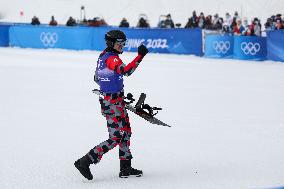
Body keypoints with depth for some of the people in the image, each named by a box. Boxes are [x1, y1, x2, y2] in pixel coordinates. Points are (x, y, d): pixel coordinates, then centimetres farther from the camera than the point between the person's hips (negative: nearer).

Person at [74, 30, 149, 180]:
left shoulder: (103, 56, 11)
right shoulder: (112, 58, -18)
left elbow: (97, 78, 21)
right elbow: (126, 71, -35)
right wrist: (140, 56, -37)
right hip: (112, 103, -10)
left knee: (126, 133, 14)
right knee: (115, 138, -7)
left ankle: (126, 168, 19)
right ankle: (85, 162, -5)